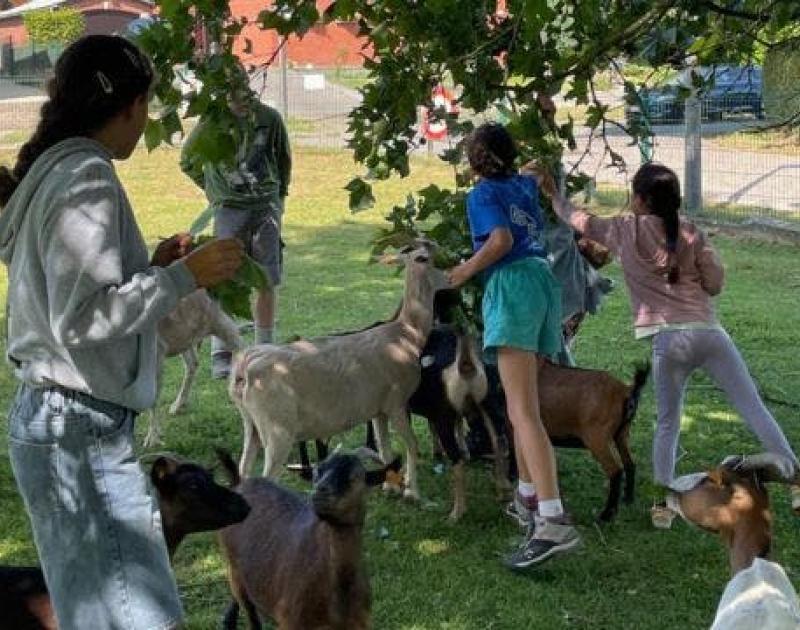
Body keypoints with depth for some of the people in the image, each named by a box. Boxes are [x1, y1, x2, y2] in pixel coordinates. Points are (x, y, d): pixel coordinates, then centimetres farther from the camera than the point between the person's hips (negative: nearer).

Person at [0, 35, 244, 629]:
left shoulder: (52, 171, 13)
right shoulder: (87, 178, -16)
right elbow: (83, 319, -22)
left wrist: (151, 266, 13)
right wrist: (182, 276, -15)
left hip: (54, 417, 10)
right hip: (81, 427, -10)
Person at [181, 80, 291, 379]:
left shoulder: (269, 118, 0)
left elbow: (284, 158, 17)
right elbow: (188, 162, 11)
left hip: (266, 206, 2)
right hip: (230, 209, -2)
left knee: (268, 282, 4)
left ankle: (265, 351, 15)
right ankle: (220, 354, 0)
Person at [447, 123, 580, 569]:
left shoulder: (483, 194, 1)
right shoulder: (526, 185, 20)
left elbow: (502, 238, -16)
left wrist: (465, 272, -4)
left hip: (512, 285, -8)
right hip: (545, 281, 8)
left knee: (523, 411, -19)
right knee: (521, 403, 22)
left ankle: (555, 521, -32)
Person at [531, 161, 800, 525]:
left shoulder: (626, 231, 6)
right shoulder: (691, 232, 6)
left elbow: (579, 220, 21)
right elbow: (715, 283, 9)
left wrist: (553, 194, 37)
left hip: (668, 340, 0)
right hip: (708, 332, 0)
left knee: (667, 422, 15)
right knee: (754, 409, 5)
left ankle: (663, 504, 8)